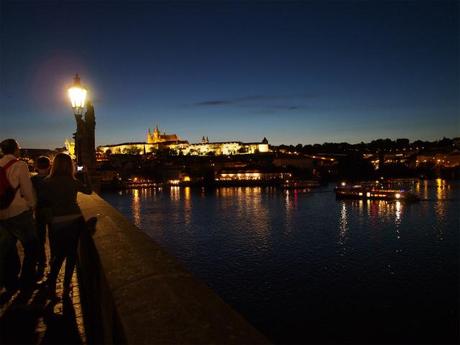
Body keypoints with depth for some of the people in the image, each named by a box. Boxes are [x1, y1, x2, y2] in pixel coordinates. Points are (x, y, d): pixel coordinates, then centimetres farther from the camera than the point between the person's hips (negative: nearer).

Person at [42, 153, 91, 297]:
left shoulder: (47, 182, -5)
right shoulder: (73, 182, -4)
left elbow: (45, 202, 1)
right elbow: (88, 190, 12)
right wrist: (85, 174, 20)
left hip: (57, 222, 0)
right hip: (75, 220, 0)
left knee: (59, 254, 16)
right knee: (71, 253, 12)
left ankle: (51, 284, 7)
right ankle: (66, 286, 17)